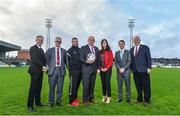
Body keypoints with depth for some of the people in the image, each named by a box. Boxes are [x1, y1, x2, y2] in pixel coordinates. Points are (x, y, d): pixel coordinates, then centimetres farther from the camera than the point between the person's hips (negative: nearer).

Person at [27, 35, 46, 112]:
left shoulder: (41, 49, 20)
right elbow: (35, 59, -15)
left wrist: (44, 67, -2)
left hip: (40, 71, 8)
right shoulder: (33, 48, -5)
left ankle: (37, 102, 20)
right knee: (33, 88, -6)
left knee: (39, 87, 10)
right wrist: (42, 66, -19)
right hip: (35, 71, -8)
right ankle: (30, 105, 0)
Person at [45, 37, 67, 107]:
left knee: (60, 87, 5)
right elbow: (46, 60, 8)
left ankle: (59, 101, 16)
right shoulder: (50, 50, 9)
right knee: (52, 87, 0)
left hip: (61, 70, 2)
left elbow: (66, 61, 16)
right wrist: (48, 68, 1)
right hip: (52, 70, -1)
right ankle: (51, 102, 11)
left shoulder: (64, 51, 12)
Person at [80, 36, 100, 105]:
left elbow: (98, 59, 16)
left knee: (92, 85, 7)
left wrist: (98, 68, 8)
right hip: (86, 69, -4)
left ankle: (91, 98, 17)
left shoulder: (96, 49, 17)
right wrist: (86, 61, -22)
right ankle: (85, 99, 5)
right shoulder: (83, 48, 4)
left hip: (94, 69, 4)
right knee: (86, 85, -4)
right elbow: (81, 58, -3)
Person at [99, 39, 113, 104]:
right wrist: (101, 68, -3)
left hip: (108, 69, -4)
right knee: (103, 83, 6)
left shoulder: (109, 51, 1)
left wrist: (107, 68, -10)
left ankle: (108, 97, -1)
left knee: (107, 82, -8)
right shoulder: (100, 51, 12)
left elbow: (111, 60, -4)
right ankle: (104, 96, 16)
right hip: (102, 69, 4)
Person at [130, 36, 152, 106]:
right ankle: (140, 99, 21)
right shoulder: (132, 49, 15)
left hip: (143, 70, -4)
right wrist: (131, 68, 11)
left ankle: (147, 100, 11)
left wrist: (149, 67, -10)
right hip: (135, 71, 4)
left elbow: (149, 58, -3)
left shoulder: (145, 48, 1)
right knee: (138, 86, 9)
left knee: (146, 86, 1)